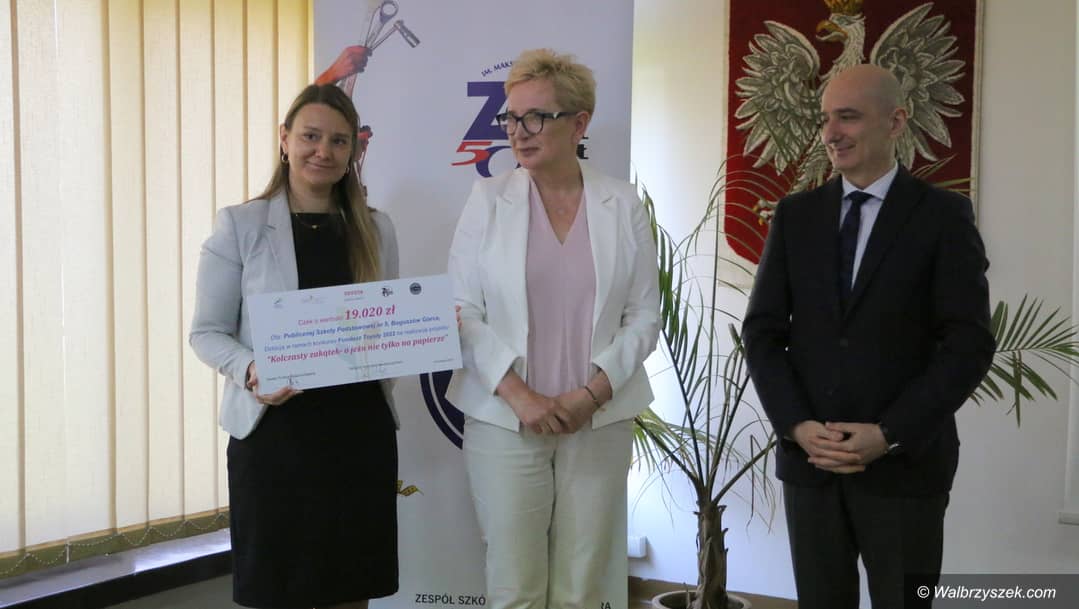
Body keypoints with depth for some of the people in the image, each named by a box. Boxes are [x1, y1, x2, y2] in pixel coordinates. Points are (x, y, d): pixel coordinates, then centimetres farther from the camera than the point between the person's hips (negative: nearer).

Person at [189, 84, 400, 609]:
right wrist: (250, 371, -21)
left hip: (359, 429, 3)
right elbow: (207, 332, -2)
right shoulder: (239, 225, -2)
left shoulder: (376, 229, 9)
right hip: (274, 430, -3)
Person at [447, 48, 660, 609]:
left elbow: (644, 315, 2)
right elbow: (461, 310, -3)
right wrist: (518, 395, -13)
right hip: (504, 420, 0)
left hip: (599, 422, 1)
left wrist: (592, 392, -11)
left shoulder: (623, 204, 2)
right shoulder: (488, 199, 0)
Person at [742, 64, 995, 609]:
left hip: (905, 463, -2)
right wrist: (798, 427, -9)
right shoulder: (795, 215, 6)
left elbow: (969, 344, -7)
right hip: (807, 458, 3)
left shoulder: (943, 215, -3)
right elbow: (762, 331, 4)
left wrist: (889, 435, -15)